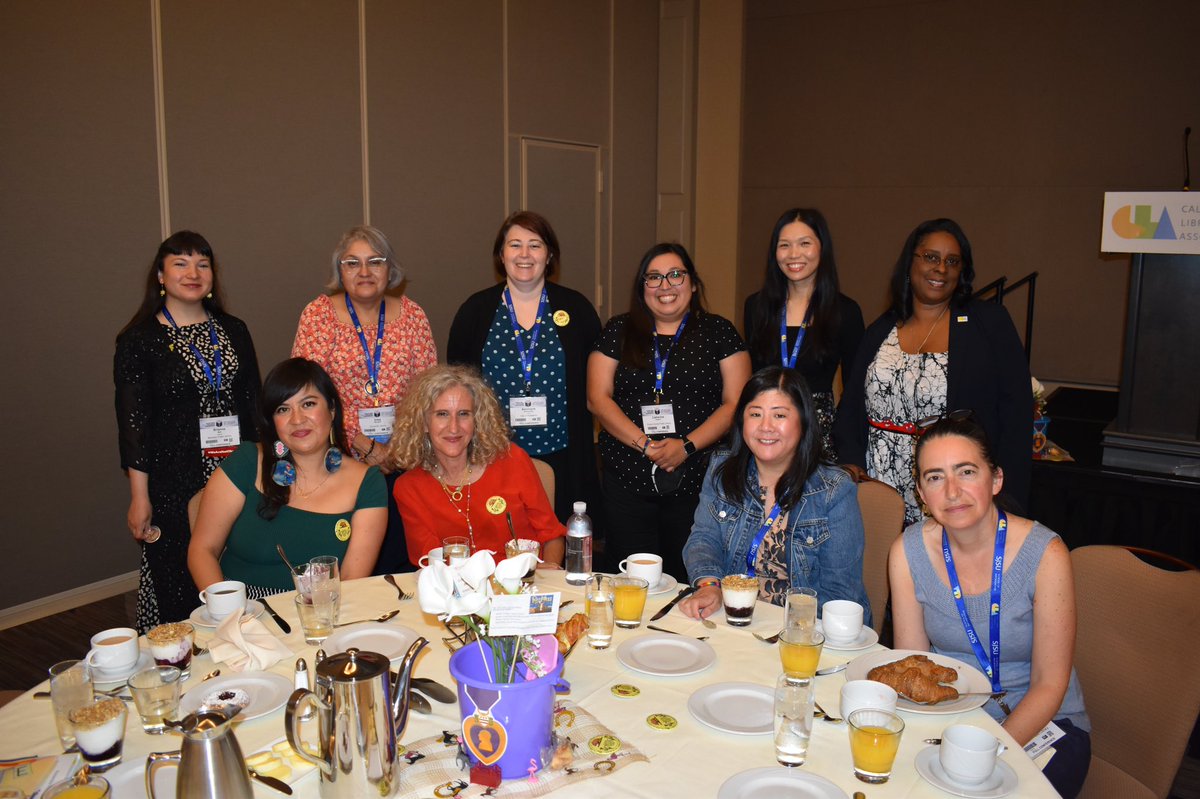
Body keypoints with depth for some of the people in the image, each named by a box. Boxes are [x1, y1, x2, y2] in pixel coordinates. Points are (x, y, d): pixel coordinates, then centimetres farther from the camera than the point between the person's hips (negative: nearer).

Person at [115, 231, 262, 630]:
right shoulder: (138, 340, -2)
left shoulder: (234, 331, 10)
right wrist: (139, 496, -8)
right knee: (179, 586, 1)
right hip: (175, 481, -3)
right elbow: (133, 421, -5)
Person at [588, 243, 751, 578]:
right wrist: (645, 445, -11)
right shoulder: (618, 331, 9)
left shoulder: (718, 332, 6)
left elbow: (735, 403, -1)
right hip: (627, 482, 1)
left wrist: (687, 446, -13)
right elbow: (598, 398, 2)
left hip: (696, 484, -1)